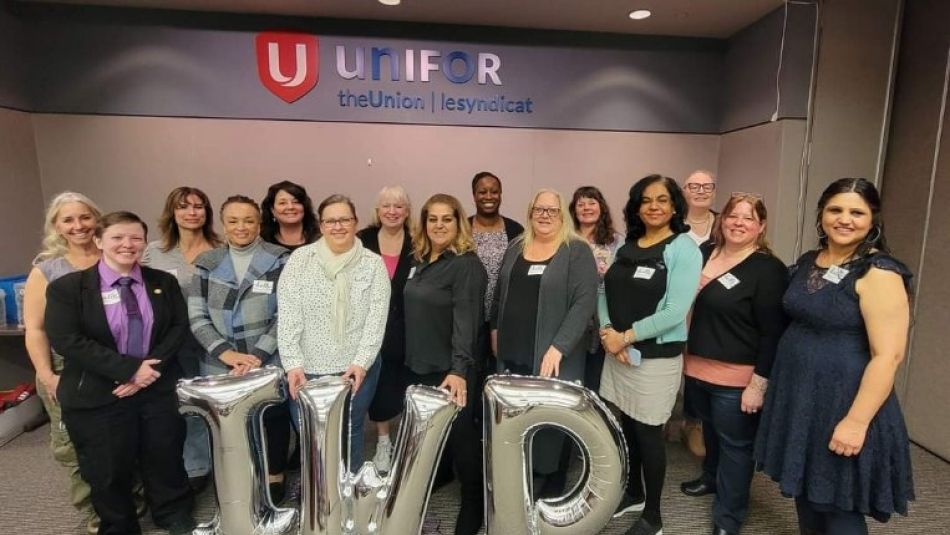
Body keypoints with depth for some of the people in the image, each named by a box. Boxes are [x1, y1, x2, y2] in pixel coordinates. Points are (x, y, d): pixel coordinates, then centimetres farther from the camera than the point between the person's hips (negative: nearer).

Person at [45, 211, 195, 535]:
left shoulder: (164, 283, 3)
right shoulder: (66, 287, -6)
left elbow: (179, 327, -1)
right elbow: (66, 341, -15)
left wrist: (152, 367, -16)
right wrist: (130, 369, -20)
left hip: (159, 388, 2)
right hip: (96, 397, -2)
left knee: (166, 461, 14)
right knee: (109, 472, 13)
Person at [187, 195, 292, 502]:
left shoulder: (279, 260, -6)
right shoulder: (207, 263, 3)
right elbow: (196, 316, -1)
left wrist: (258, 355, -18)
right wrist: (225, 352, -14)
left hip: (270, 362, -2)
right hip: (220, 365, 2)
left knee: (275, 419, 14)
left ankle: (275, 476, 37)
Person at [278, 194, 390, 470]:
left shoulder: (373, 264, -1)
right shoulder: (300, 259, -2)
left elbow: (377, 318, -5)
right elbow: (287, 316, -6)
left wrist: (361, 363, -13)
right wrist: (293, 364, -13)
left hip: (357, 368, 0)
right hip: (307, 368, 0)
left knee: (350, 433, 11)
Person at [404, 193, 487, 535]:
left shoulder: (467, 264, -14)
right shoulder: (421, 261, 10)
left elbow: (466, 320, -24)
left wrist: (459, 369, -33)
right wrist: (411, 359, 16)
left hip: (451, 370, -7)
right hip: (418, 366, 7)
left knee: (460, 438, 6)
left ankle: (474, 508, 25)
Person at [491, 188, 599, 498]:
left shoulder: (577, 251, -6)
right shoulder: (516, 248, 12)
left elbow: (585, 301, -15)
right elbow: (500, 293, 21)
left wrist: (558, 347, -21)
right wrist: (495, 330, 18)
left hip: (554, 358, -4)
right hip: (513, 354, 5)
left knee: (551, 424, 4)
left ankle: (551, 490, 25)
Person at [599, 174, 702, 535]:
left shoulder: (684, 249, -10)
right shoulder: (625, 244, 7)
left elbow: (675, 311, -19)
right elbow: (605, 292, 7)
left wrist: (626, 336, -17)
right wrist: (607, 332, -10)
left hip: (658, 357, -5)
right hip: (618, 352, 5)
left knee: (648, 433, 7)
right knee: (627, 427, 17)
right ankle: (634, 493, 40)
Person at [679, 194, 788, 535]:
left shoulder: (768, 269, -12)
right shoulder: (704, 253, 5)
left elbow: (773, 333, -15)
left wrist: (759, 383, -18)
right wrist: (686, 358, 13)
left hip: (737, 379, -6)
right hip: (697, 369, 6)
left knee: (735, 445, 9)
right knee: (711, 430, 24)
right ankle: (711, 478, 48)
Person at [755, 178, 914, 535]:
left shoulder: (879, 273, -15)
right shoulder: (807, 263, 7)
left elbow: (888, 355, -20)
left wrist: (856, 421, -23)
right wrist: (770, 380, 12)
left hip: (842, 403, -6)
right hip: (797, 395, 7)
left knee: (839, 506, 9)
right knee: (806, 491, 20)